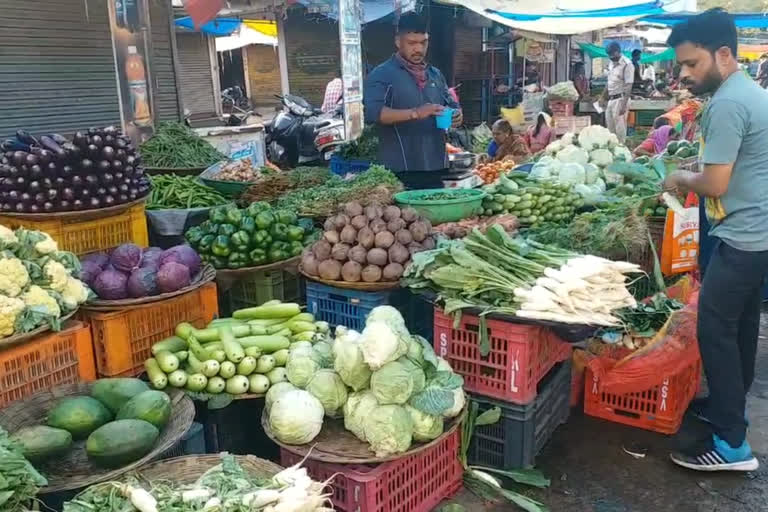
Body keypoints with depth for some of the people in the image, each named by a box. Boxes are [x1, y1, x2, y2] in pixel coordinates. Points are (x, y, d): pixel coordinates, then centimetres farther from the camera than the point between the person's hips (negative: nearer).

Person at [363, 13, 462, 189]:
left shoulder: (435, 74, 17)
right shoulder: (382, 74, -3)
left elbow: (451, 105, 23)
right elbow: (371, 112, -17)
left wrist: (456, 115, -2)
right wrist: (415, 113, -26)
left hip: (436, 167, 6)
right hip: (400, 170, -6)